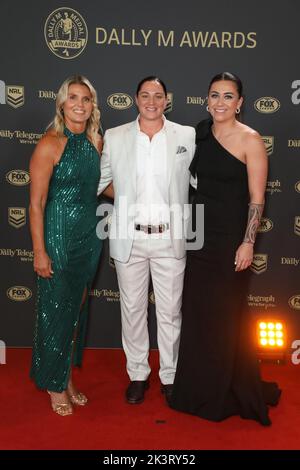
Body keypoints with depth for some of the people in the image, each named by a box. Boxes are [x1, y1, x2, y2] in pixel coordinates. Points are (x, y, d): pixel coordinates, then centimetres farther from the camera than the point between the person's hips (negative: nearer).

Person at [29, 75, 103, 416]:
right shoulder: (51, 143, -13)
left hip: (89, 237, 6)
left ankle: (68, 378, 34)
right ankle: (55, 386, 26)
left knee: (77, 309, 16)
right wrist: (39, 252, -16)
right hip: (58, 238, -6)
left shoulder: (95, 141, 6)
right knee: (56, 312, 5)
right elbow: (36, 203, -14)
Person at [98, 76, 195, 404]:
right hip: (129, 238, 1)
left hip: (170, 239, 0)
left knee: (170, 311, 9)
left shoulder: (187, 136, 1)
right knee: (132, 309, 12)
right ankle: (137, 374, 30)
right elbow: (98, 180, 11)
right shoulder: (114, 137, 3)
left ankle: (170, 375, 28)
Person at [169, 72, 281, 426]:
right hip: (199, 233, 6)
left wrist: (248, 242, -16)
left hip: (230, 236, -6)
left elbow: (256, 198, -11)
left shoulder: (250, 140, -9)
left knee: (226, 314, 5)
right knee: (197, 310, 13)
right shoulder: (199, 134, 8)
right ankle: (199, 386, 32)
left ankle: (228, 391, 27)